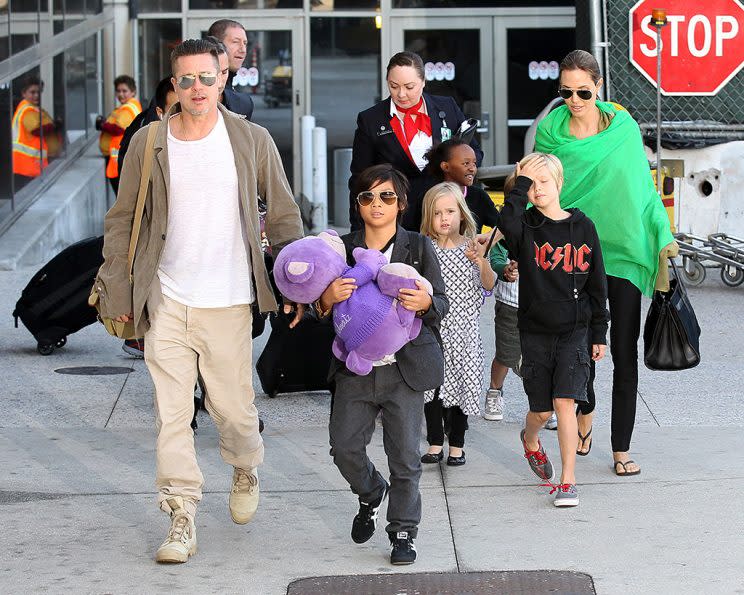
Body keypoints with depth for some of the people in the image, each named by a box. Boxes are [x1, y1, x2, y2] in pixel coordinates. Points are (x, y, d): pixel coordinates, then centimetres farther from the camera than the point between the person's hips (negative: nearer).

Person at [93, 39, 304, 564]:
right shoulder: (148, 143, 2)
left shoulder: (252, 141, 0)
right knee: (172, 413, -2)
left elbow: (284, 215, 8)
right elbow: (122, 221, 9)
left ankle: (246, 471, 37)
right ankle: (182, 520, 6)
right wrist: (118, 292, 4)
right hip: (165, 303, 1)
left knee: (233, 406, 5)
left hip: (227, 303, -1)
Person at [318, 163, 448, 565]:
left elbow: (442, 302, 4)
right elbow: (323, 311, 11)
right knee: (344, 446, 0)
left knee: (404, 454, -1)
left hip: (404, 368, -2)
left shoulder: (418, 247, 4)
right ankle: (370, 495, 31)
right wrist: (327, 299, -13)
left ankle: (403, 532, 13)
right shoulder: (342, 248, 8)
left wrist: (425, 303, -19)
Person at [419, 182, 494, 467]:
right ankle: (435, 443, 12)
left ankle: (457, 445, 15)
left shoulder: (472, 247, -1)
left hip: (463, 328, 0)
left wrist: (480, 261, -23)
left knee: (460, 383, 5)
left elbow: (488, 286, -8)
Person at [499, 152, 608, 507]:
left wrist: (599, 334, 5)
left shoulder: (582, 226, 1)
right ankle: (530, 439, 44)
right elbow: (508, 222, -29)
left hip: (575, 331, -1)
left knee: (565, 402, -11)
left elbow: (597, 284, 6)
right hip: (535, 331, 1)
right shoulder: (526, 227, -1)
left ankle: (568, 481, -4)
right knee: (542, 409, 9)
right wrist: (521, 183, -20)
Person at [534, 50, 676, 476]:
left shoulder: (623, 127, -2)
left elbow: (642, 184, 5)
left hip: (624, 248, 0)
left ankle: (622, 449, 6)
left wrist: (663, 237, -1)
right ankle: (586, 412, 38)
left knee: (624, 353, -1)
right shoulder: (551, 130, -1)